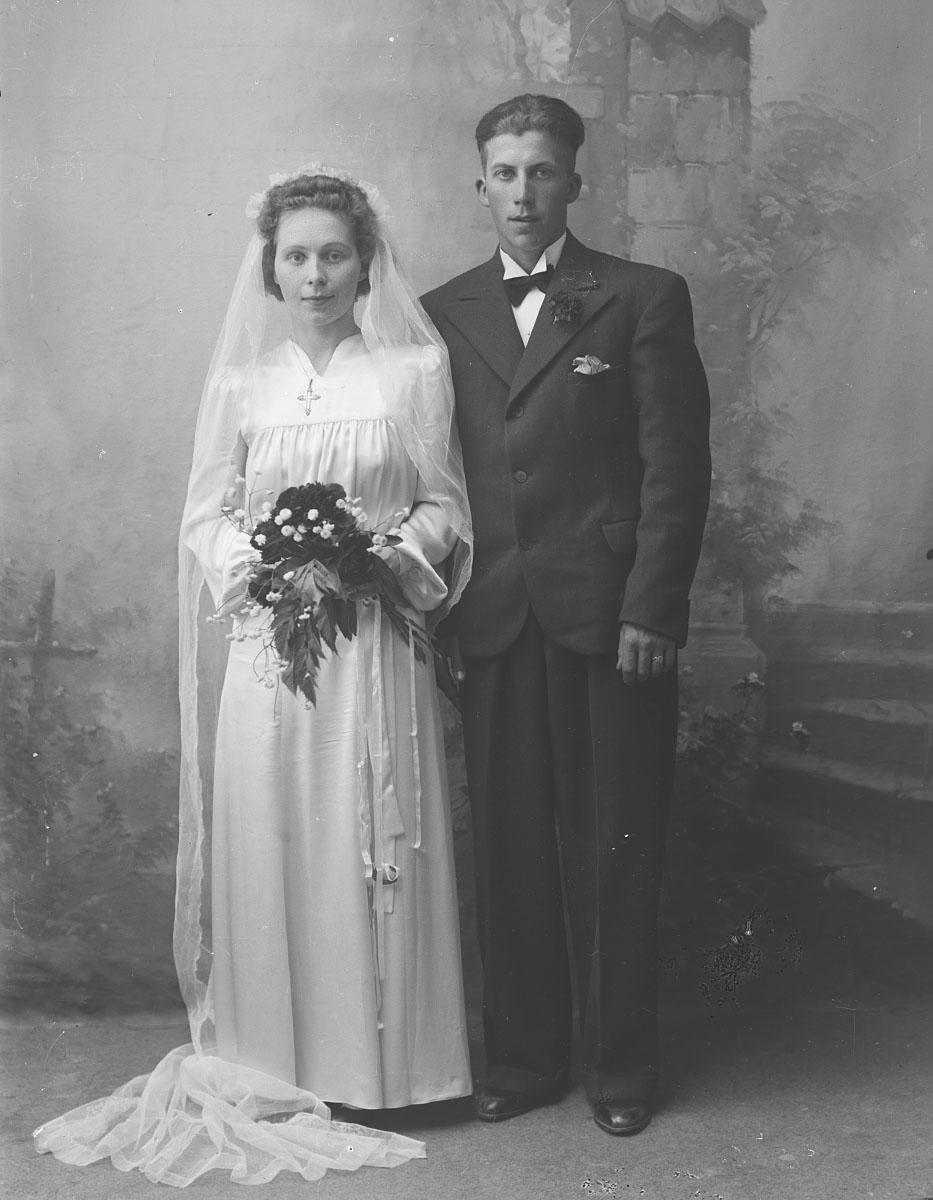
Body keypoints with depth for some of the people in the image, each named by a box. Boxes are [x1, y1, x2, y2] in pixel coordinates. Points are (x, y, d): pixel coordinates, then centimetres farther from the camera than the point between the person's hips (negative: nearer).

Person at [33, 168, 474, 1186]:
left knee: (369, 851, 2)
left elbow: (444, 502, 6)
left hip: (373, 649, -1)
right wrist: (268, 564, -9)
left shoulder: (415, 368, 4)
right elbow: (205, 516, 9)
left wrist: (395, 558, -13)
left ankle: (379, 1064, 16)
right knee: (270, 847, 3)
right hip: (268, 640, 2)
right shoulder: (243, 382, 9)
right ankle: (279, 1063, 17)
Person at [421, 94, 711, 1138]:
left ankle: (620, 1067, 21)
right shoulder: (442, 313, 12)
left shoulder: (644, 299, 3)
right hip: (493, 627, 3)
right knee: (508, 852, 7)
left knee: (614, 855, 5)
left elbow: (676, 466, -2)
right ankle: (522, 1057, 22)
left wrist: (651, 611, -9)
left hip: (610, 622, -2)